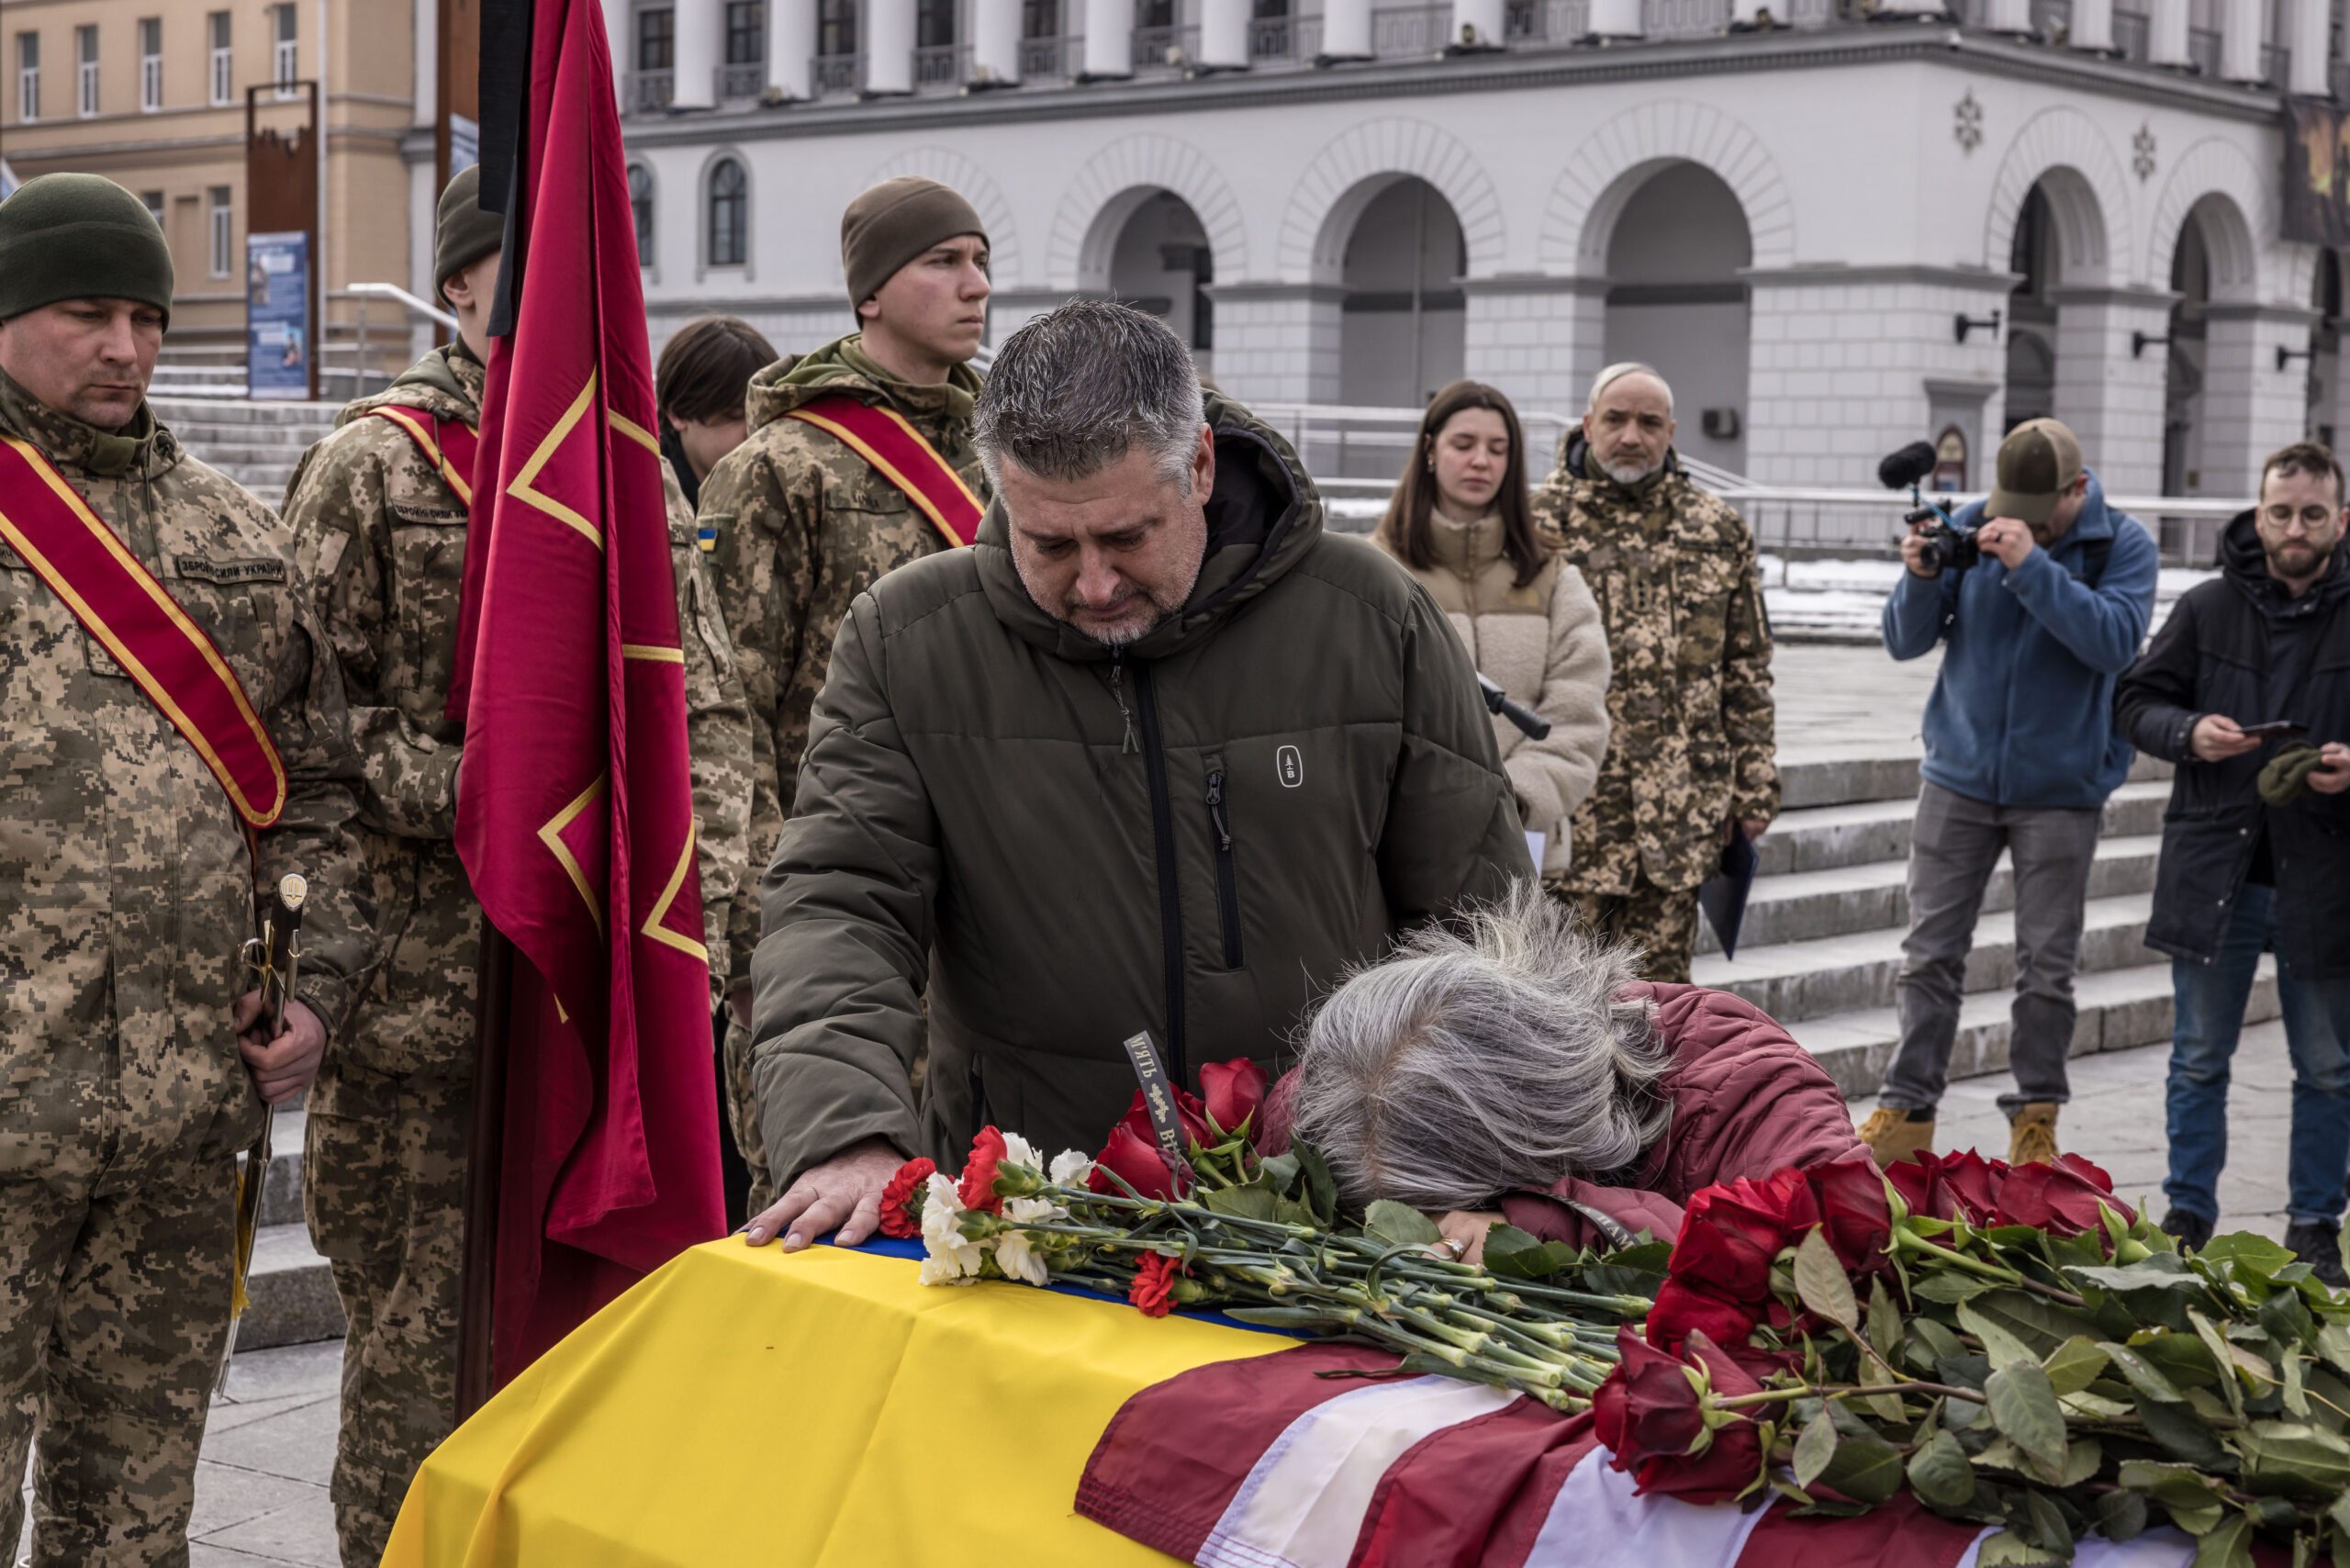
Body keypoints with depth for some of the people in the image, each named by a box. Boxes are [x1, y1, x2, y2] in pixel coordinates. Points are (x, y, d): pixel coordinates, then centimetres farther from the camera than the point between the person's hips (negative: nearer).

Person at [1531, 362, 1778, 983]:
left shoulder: (1719, 529, 9)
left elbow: (1747, 667, 12)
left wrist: (1755, 784, 8)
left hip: (1682, 810, 3)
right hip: (1572, 807, -2)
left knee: (1659, 980, 9)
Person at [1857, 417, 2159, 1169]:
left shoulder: (2122, 544, -5)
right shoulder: (1971, 524, 0)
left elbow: (2114, 640, -22)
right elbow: (1906, 642, 0)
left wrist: (2032, 565, -28)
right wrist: (1921, 578, -20)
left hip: (2061, 788, -2)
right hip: (1960, 774, 2)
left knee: (2046, 966, 4)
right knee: (1930, 955, 2)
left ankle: (2035, 1121, 15)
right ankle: (1907, 1112, 8)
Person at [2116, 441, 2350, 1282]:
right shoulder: (2207, 610, 3)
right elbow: (2135, 700, 8)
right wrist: (2189, 732, -12)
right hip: (2213, 869, 1)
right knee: (2199, 1061, 11)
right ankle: (2187, 1216, 22)